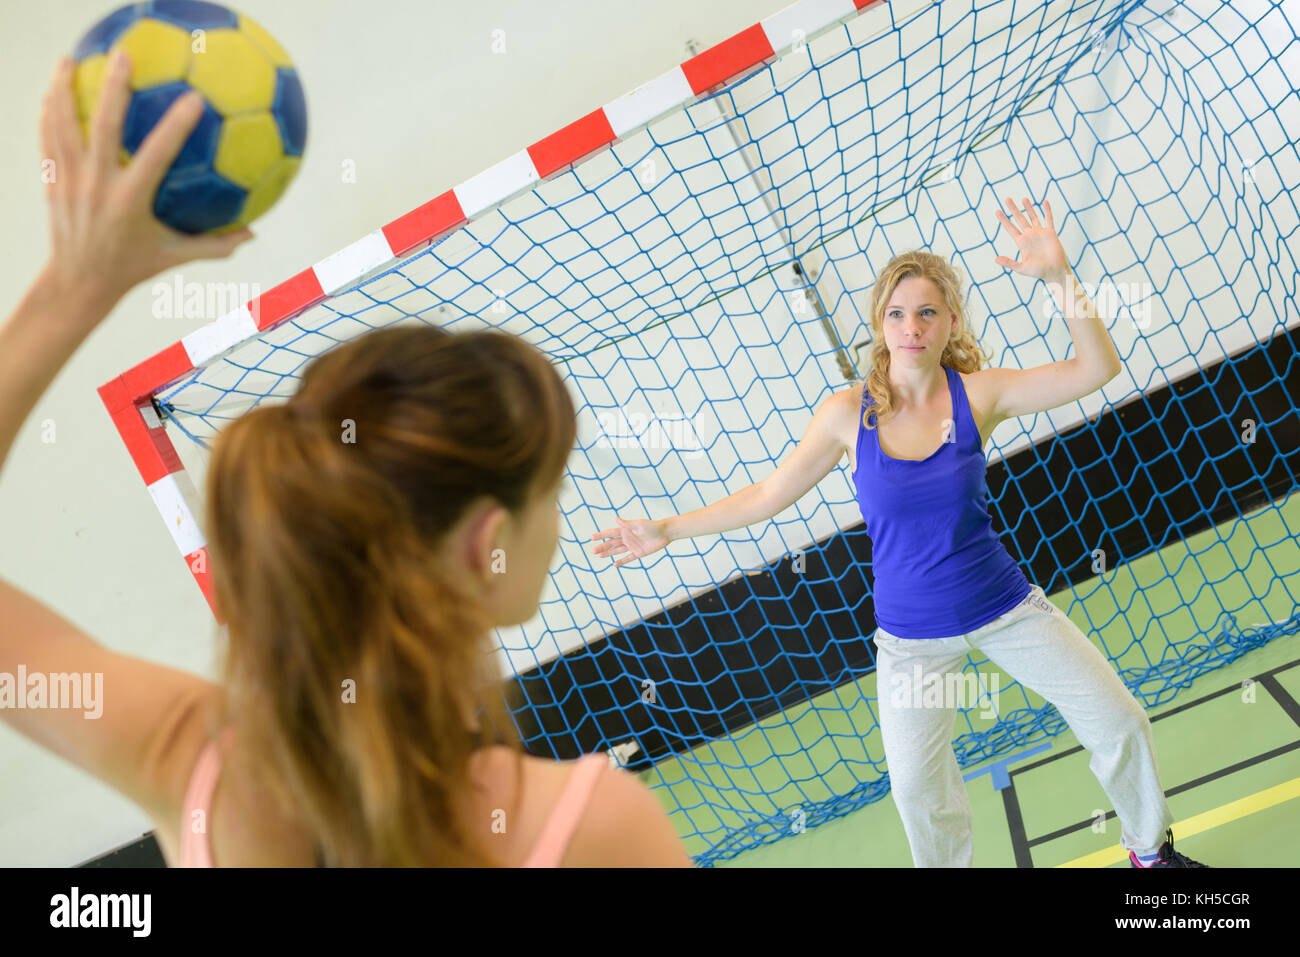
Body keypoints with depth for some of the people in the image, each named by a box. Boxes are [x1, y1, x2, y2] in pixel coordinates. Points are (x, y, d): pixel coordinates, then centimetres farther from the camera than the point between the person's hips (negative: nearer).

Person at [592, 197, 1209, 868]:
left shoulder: (976, 394, -12)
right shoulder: (847, 413, -11)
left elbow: (1097, 367, -19)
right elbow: (766, 496, -2)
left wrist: (1057, 276, -32)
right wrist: (666, 530, -5)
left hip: (1005, 606, 1)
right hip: (911, 636, 0)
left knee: (1118, 723, 6)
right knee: (919, 791, 0)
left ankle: (1150, 849, 34)